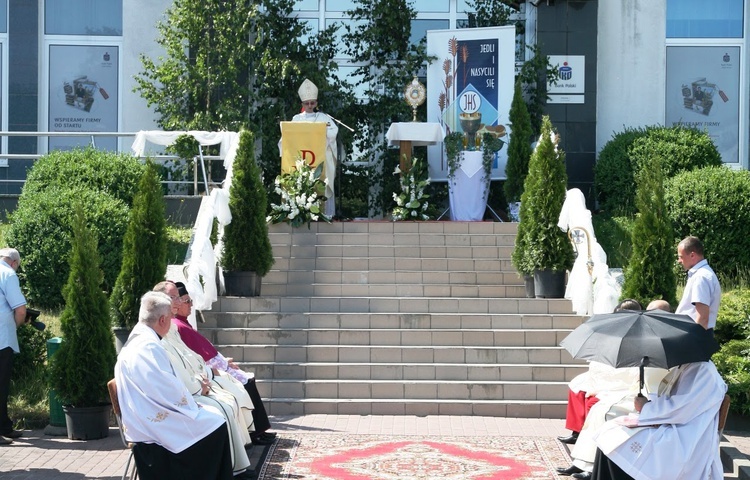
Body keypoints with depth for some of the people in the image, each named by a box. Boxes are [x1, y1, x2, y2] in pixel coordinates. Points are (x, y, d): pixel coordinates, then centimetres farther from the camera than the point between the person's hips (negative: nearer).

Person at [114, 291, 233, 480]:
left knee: (213, 418, 8)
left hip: (147, 421, 10)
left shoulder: (137, 341, 13)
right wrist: (192, 407, -6)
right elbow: (170, 390, -22)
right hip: (154, 428, -10)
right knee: (215, 425, -9)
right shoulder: (149, 347, -21)